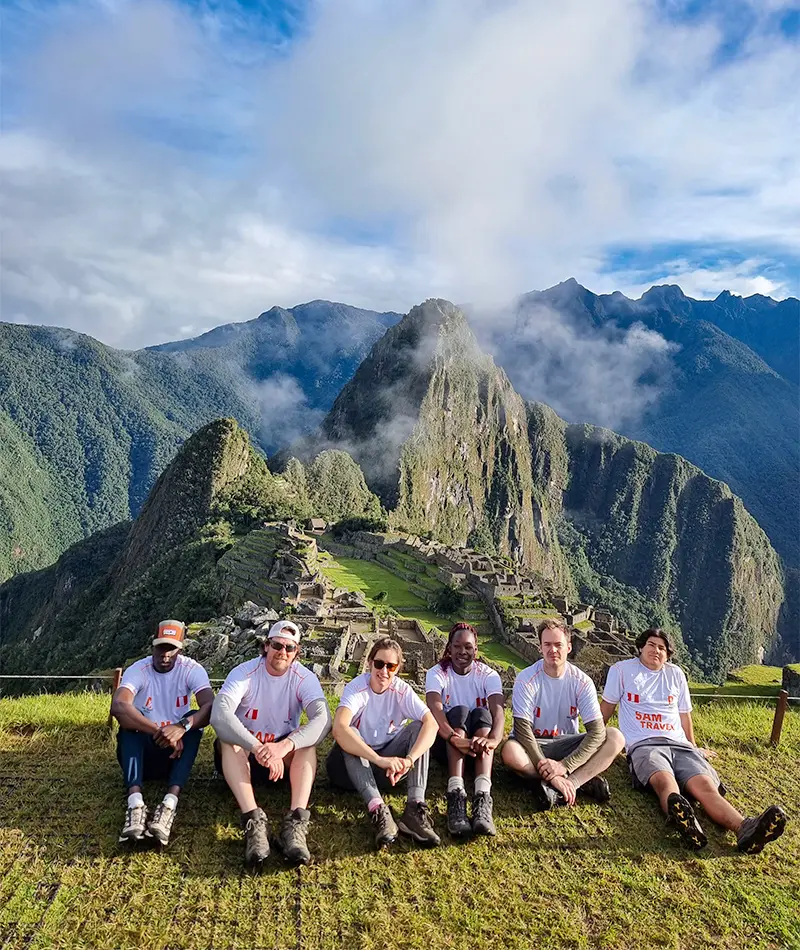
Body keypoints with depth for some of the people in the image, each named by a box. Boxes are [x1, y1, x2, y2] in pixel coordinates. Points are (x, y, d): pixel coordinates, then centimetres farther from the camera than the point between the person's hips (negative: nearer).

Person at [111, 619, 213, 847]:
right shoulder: (138, 670, -12)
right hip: (142, 751, 0)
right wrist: (160, 732, -41)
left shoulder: (192, 670, -10)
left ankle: (170, 803, -43)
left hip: (176, 752, 0)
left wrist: (182, 727, -47)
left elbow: (211, 706, -27)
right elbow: (118, 706, -33)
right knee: (129, 720, -28)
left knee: (192, 720, -27)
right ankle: (135, 804, -46)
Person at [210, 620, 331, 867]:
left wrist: (285, 746, -47)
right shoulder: (244, 673, -16)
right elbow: (219, 715, -34)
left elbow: (323, 719, -30)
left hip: (285, 756, 1)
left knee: (307, 741, -28)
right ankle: (253, 821, -42)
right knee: (227, 740, -31)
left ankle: (295, 823, -41)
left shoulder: (304, 678, -12)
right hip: (242, 752, 0)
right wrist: (259, 749, -47)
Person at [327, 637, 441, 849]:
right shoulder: (356, 688, -19)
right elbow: (339, 729, -39)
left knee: (418, 727, -20)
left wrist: (409, 759, -42)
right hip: (355, 764, -2)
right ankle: (377, 809, -44)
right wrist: (379, 760, -48)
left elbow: (431, 723, -25)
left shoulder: (402, 690, -10)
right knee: (349, 734, -32)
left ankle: (415, 807, -33)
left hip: (390, 765, 3)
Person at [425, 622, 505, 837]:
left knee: (481, 713, -29)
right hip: (445, 743, -1)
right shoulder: (437, 673, -7)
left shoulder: (488, 675, -3)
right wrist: (454, 737, -48)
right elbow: (434, 709, -27)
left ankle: (483, 798, -48)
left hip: (477, 745, 1)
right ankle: (456, 796, -48)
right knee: (459, 712, -30)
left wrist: (493, 739, -46)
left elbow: (498, 710, -23)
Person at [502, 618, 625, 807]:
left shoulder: (582, 681, -10)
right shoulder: (527, 679, -16)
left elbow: (597, 731, -16)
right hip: (533, 745, -3)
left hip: (565, 744, 3)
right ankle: (583, 781, -22)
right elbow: (523, 728, -21)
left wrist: (564, 765, -29)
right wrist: (551, 774, -31)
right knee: (511, 752, -38)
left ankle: (556, 789, -29)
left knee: (615, 737, -20)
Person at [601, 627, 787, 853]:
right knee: (665, 780, -38)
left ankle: (744, 829, -55)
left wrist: (693, 748, 34)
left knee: (706, 785, -28)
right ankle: (683, 820, -70)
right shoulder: (622, 670, 9)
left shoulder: (676, 674, 20)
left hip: (679, 744, 4)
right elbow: (607, 705, 17)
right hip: (644, 745, -4)